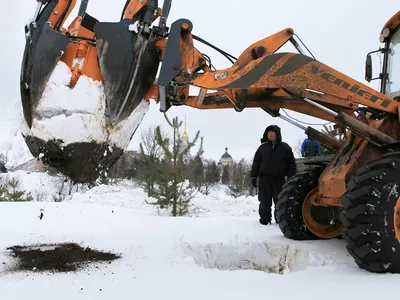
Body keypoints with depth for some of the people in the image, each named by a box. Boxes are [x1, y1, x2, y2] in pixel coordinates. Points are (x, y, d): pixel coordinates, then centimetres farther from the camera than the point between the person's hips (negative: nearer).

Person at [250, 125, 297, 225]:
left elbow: (291, 163, 4)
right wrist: (254, 176, 2)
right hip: (264, 179, 1)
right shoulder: (262, 147, 8)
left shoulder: (285, 147, 4)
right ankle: (265, 219, 10)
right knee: (265, 202, 2)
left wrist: (290, 178, -3)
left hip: (279, 179, -1)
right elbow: (256, 163, 9)